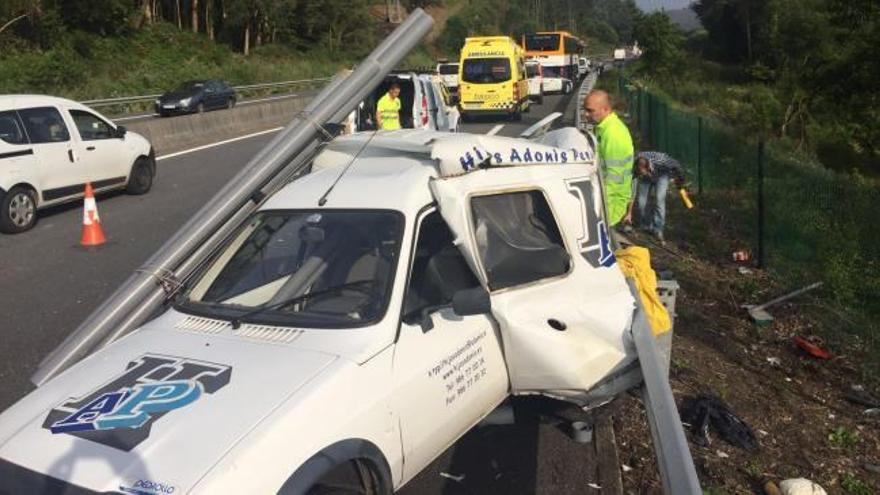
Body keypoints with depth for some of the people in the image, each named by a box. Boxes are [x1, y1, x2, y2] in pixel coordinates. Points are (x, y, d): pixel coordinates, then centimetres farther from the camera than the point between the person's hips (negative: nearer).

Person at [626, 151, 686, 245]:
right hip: (645, 179, 2)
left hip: (661, 175, -2)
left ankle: (658, 231, -11)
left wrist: (680, 179, -1)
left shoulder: (660, 160, -43)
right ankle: (644, 226, 14)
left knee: (659, 200, -19)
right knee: (641, 201, -10)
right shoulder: (635, 168, -37)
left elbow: (676, 165, -21)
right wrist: (629, 214, -29)